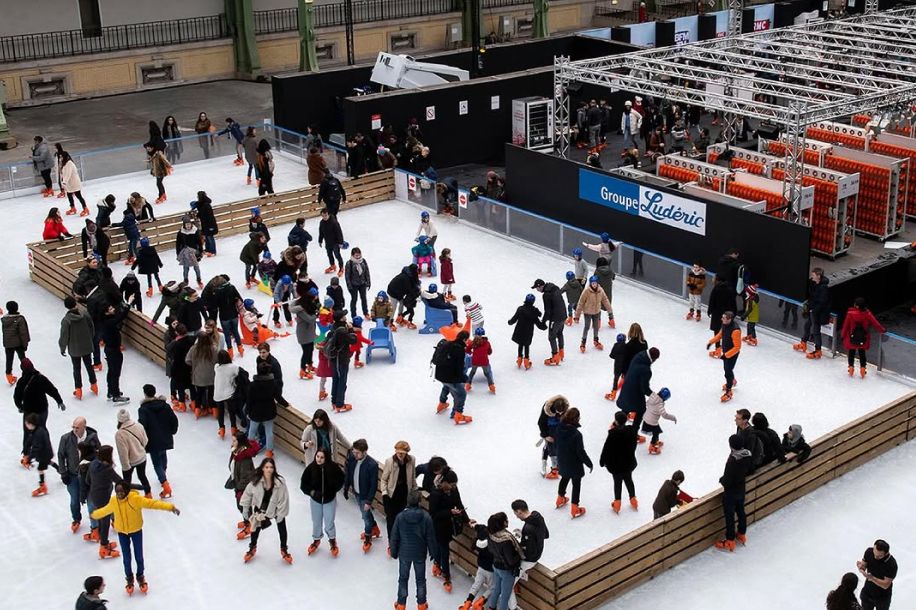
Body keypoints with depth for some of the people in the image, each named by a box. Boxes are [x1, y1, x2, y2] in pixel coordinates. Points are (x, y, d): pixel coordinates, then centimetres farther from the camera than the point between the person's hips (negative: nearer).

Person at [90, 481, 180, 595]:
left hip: (136, 531, -2)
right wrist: (94, 515, 28)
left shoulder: (135, 499, -26)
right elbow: (105, 510, 10)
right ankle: (129, 578, 34)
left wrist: (170, 507, -40)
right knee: (126, 558, 9)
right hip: (122, 533, 2)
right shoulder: (113, 501, -12)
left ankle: (140, 576, 36)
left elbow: (152, 503, -31)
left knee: (139, 557, 10)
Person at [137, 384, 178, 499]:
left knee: (157, 464, -1)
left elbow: (142, 426, -23)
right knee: (163, 456, 29)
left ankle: (166, 486, -17)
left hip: (153, 441, -6)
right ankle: (163, 477, 51)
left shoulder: (144, 409, -16)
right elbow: (174, 420, 0)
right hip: (166, 438, 6)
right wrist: (172, 431, 17)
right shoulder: (165, 405, -1)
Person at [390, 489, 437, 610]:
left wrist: (394, 552, 7)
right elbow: (430, 537, -9)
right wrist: (432, 551, 6)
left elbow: (394, 537, -8)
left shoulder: (400, 516, -17)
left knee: (403, 579, 17)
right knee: (420, 579, 17)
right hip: (420, 554, 0)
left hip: (404, 553, 0)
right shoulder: (426, 517, -18)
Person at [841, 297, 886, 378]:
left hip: (852, 338, -2)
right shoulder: (867, 314, -14)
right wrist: (882, 330, 5)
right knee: (862, 353, 16)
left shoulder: (850, 314, -20)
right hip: (863, 339, 2)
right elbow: (875, 323, -9)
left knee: (851, 353, 16)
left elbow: (846, 325, -11)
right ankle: (862, 368, 17)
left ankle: (851, 367, 20)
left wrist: (843, 334, 2)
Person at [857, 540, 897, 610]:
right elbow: (863, 566, -7)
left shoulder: (892, 564, -31)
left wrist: (872, 578, -42)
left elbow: (885, 585, -26)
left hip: (882, 598, -4)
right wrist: (861, 567, -31)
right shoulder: (869, 551, -19)